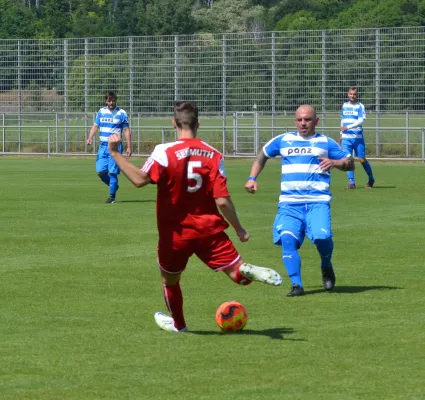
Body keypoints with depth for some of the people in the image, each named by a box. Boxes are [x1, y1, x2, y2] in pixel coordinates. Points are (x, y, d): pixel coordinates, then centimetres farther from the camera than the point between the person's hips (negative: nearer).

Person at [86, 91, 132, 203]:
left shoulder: (121, 113, -2)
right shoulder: (101, 112, 10)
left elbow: (127, 131, -2)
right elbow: (95, 126, 11)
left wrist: (129, 147, -8)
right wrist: (90, 138, -8)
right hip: (103, 146, 4)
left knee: (112, 172, -7)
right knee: (100, 171, 0)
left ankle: (112, 196, 4)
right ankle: (113, 186, 25)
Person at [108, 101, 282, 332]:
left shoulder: (165, 152, -13)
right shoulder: (213, 155, -4)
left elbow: (140, 179, -25)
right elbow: (222, 200, -9)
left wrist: (115, 153, -19)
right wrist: (239, 229, 3)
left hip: (175, 233, -1)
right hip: (209, 230, 1)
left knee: (170, 280, 24)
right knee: (237, 273, 1)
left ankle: (178, 324, 40)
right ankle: (250, 272, -33)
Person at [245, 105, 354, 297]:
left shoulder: (325, 142, 13)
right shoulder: (283, 140, 17)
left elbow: (350, 163, 15)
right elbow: (262, 155, 30)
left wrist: (335, 162, -7)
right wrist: (252, 178, 18)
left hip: (318, 201, -2)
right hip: (289, 202, 2)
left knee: (321, 236, -24)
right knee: (287, 240, -20)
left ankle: (326, 266, 9)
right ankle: (296, 285, -14)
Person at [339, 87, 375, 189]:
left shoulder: (360, 106, -4)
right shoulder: (344, 105, 12)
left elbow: (361, 121, -17)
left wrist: (347, 127, -26)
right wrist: (341, 134, 25)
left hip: (358, 137, -4)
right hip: (346, 138, 4)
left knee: (362, 159, 1)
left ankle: (371, 179, 22)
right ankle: (351, 182, -6)